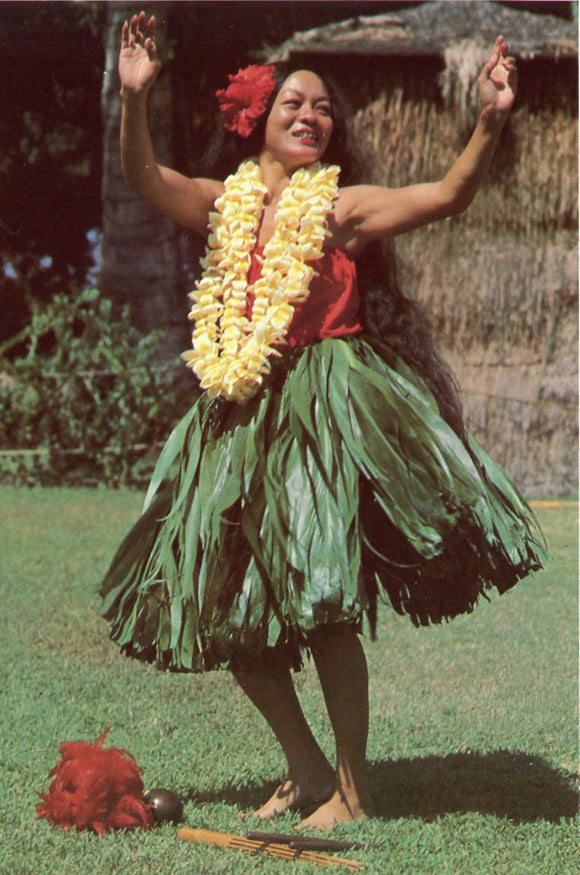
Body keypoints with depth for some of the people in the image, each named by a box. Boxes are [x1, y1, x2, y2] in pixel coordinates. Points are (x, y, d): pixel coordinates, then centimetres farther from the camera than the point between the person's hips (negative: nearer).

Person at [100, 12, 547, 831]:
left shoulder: (343, 206, 1)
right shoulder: (225, 203, 10)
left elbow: (449, 195, -9)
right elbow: (144, 176, -2)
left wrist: (490, 121, -22)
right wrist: (134, 96, -16)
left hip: (326, 408, -5)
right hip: (241, 416, 5)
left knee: (325, 604, -10)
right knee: (225, 606, 7)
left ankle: (353, 788, 5)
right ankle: (305, 768, 24)